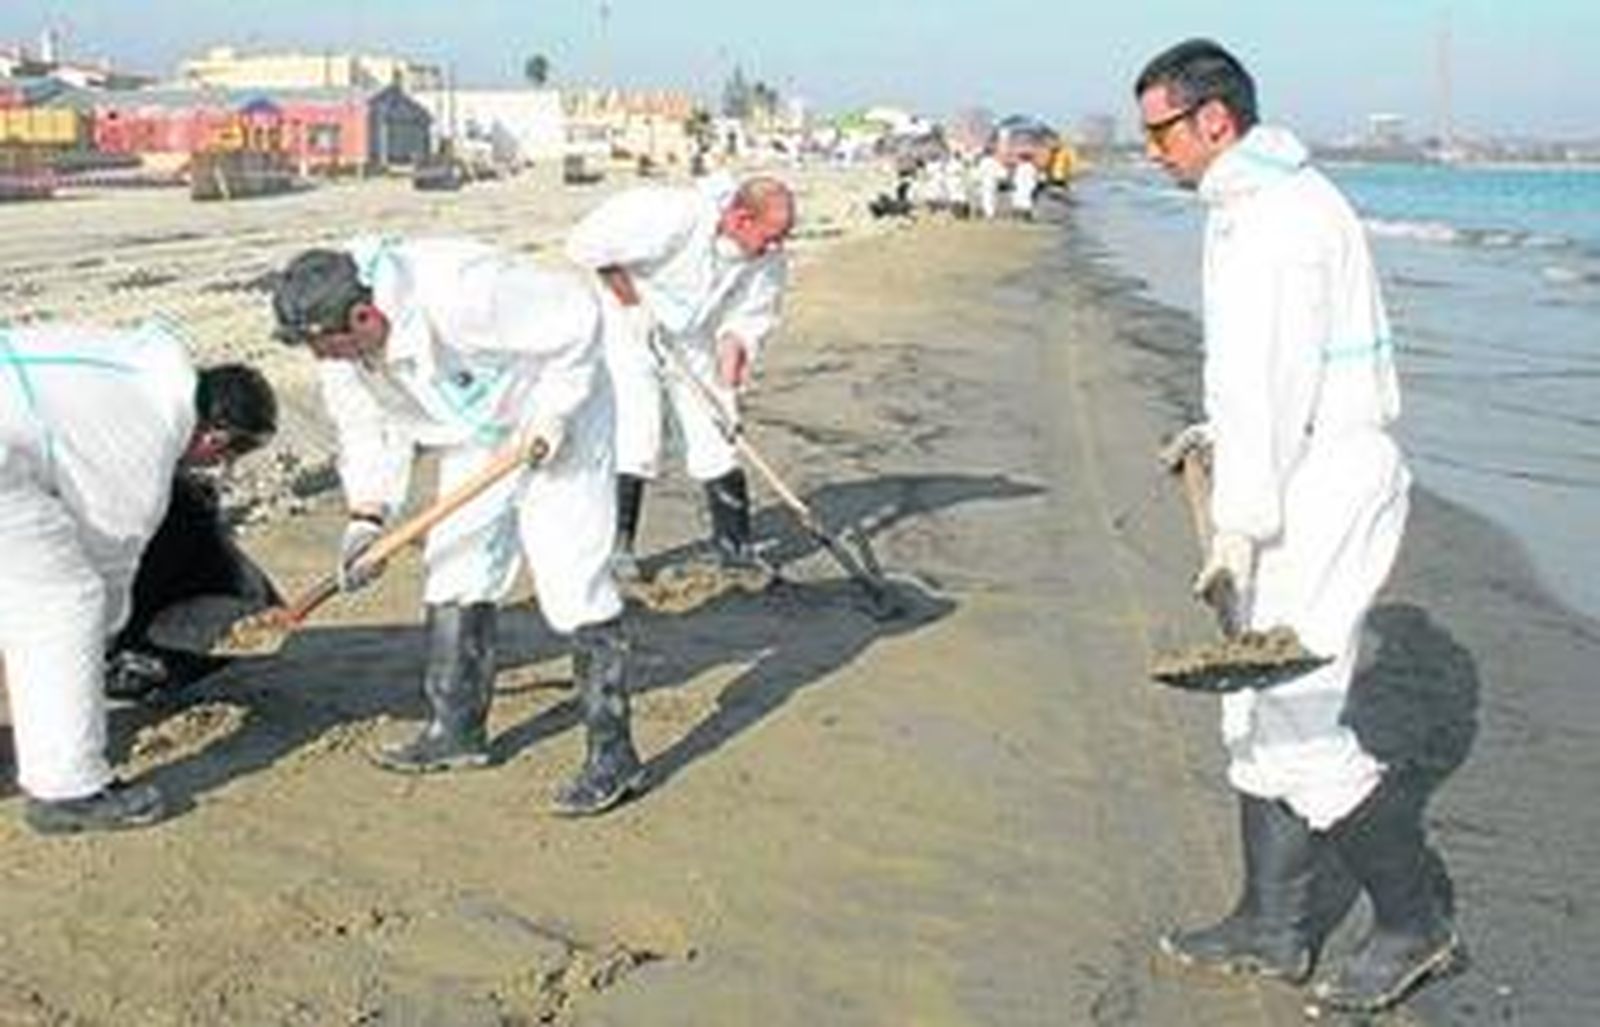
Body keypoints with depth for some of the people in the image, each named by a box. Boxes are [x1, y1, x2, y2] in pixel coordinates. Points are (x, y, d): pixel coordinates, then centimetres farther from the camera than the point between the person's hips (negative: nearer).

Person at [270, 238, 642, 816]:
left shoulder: (462, 294, -37)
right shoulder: (342, 344, -13)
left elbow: (577, 316, -28)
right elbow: (368, 428, 0)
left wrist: (554, 412, -23)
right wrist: (367, 514, -12)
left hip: (557, 428, -7)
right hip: (473, 443, 8)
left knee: (573, 582, -11)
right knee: (455, 570, 8)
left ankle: (613, 755, -5)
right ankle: (456, 730, 23)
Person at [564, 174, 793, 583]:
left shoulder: (768, 258, -17)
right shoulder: (673, 217, -34)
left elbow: (752, 314, -4)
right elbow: (587, 243, -26)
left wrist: (734, 347, -24)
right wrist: (630, 300, -21)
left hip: (695, 341, 5)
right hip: (631, 334, -5)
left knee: (717, 438, 2)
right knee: (636, 440, -11)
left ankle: (734, 544, 12)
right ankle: (616, 544, 2)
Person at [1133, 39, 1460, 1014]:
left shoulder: (1275, 213, -17)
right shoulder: (1262, 201, 16)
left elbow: (1276, 378, -23)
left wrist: (1241, 522, -23)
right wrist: (1222, 433, 25)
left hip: (1325, 492, -11)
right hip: (1313, 484, 11)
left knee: (1293, 723, -8)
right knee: (1260, 714, 13)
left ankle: (1417, 916, 7)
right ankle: (1273, 928, 22)